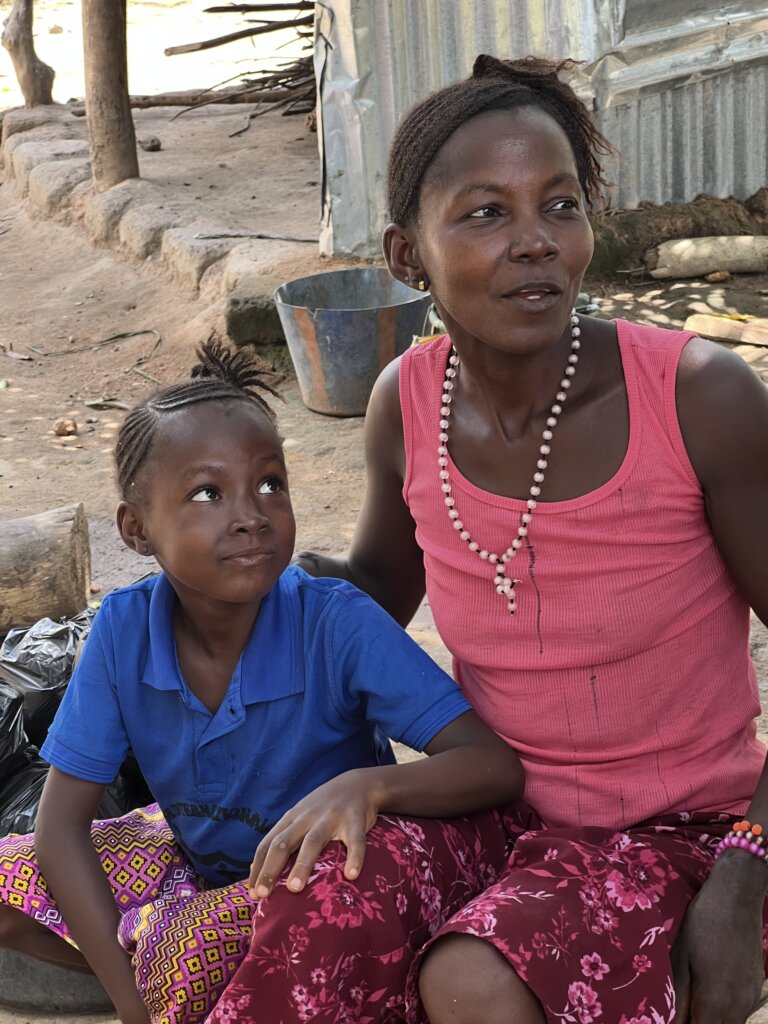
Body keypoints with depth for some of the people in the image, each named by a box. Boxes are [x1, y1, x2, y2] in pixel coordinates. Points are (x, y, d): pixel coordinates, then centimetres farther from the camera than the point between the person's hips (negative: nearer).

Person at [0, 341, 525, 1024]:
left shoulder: (336, 623, -27)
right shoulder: (125, 630, -18)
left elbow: (498, 764, -31)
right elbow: (61, 826, -14)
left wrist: (367, 783, -51)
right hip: (203, 861, 4)